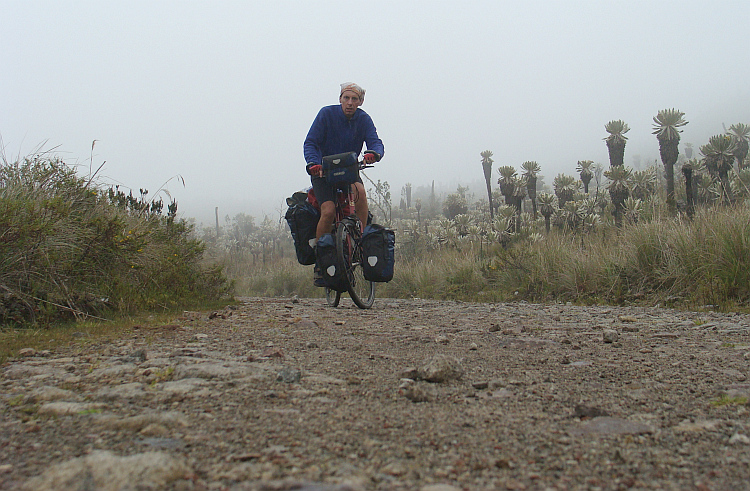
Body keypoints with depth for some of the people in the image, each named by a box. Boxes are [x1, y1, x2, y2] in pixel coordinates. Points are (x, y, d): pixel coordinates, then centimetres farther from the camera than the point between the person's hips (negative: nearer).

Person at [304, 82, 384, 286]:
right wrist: (313, 162, -33)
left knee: (360, 192, -33)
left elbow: (376, 141, -15)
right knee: (329, 211, -24)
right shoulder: (326, 114, -10)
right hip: (323, 170, -2)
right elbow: (310, 142, -13)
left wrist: (373, 153, -40)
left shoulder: (364, 119, -2)